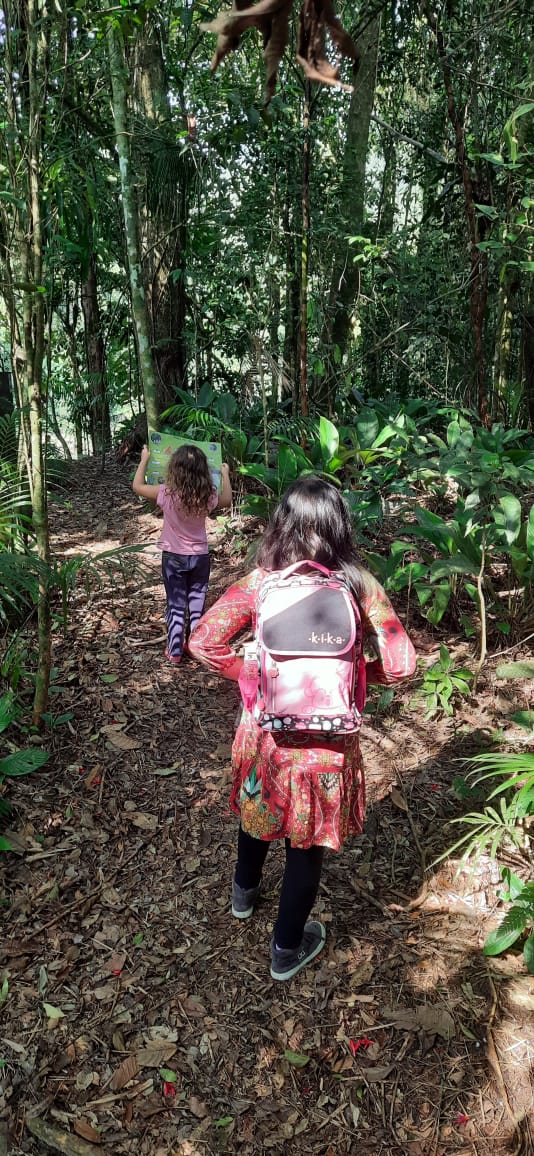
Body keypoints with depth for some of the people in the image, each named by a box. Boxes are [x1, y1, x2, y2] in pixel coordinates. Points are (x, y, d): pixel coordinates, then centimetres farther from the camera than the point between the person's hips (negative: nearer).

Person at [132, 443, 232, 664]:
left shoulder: (167, 494, -19)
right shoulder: (207, 496, -13)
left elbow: (137, 486, -3)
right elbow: (227, 500, 10)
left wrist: (144, 460, 8)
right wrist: (225, 474, 23)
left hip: (174, 557, -1)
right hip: (200, 557, 1)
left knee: (176, 606, 9)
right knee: (197, 604, 14)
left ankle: (174, 652, 14)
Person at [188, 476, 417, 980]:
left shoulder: (259, 583, -13)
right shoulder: (360, 587, -15)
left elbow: (203, 640, -13)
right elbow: (400, 664, -12)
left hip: (265, 733, 2)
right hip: (327, 745, -1)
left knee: (257, 811, 30)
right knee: (308, 841, 18)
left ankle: (244, 892, 57)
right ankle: (287, 948, 38)